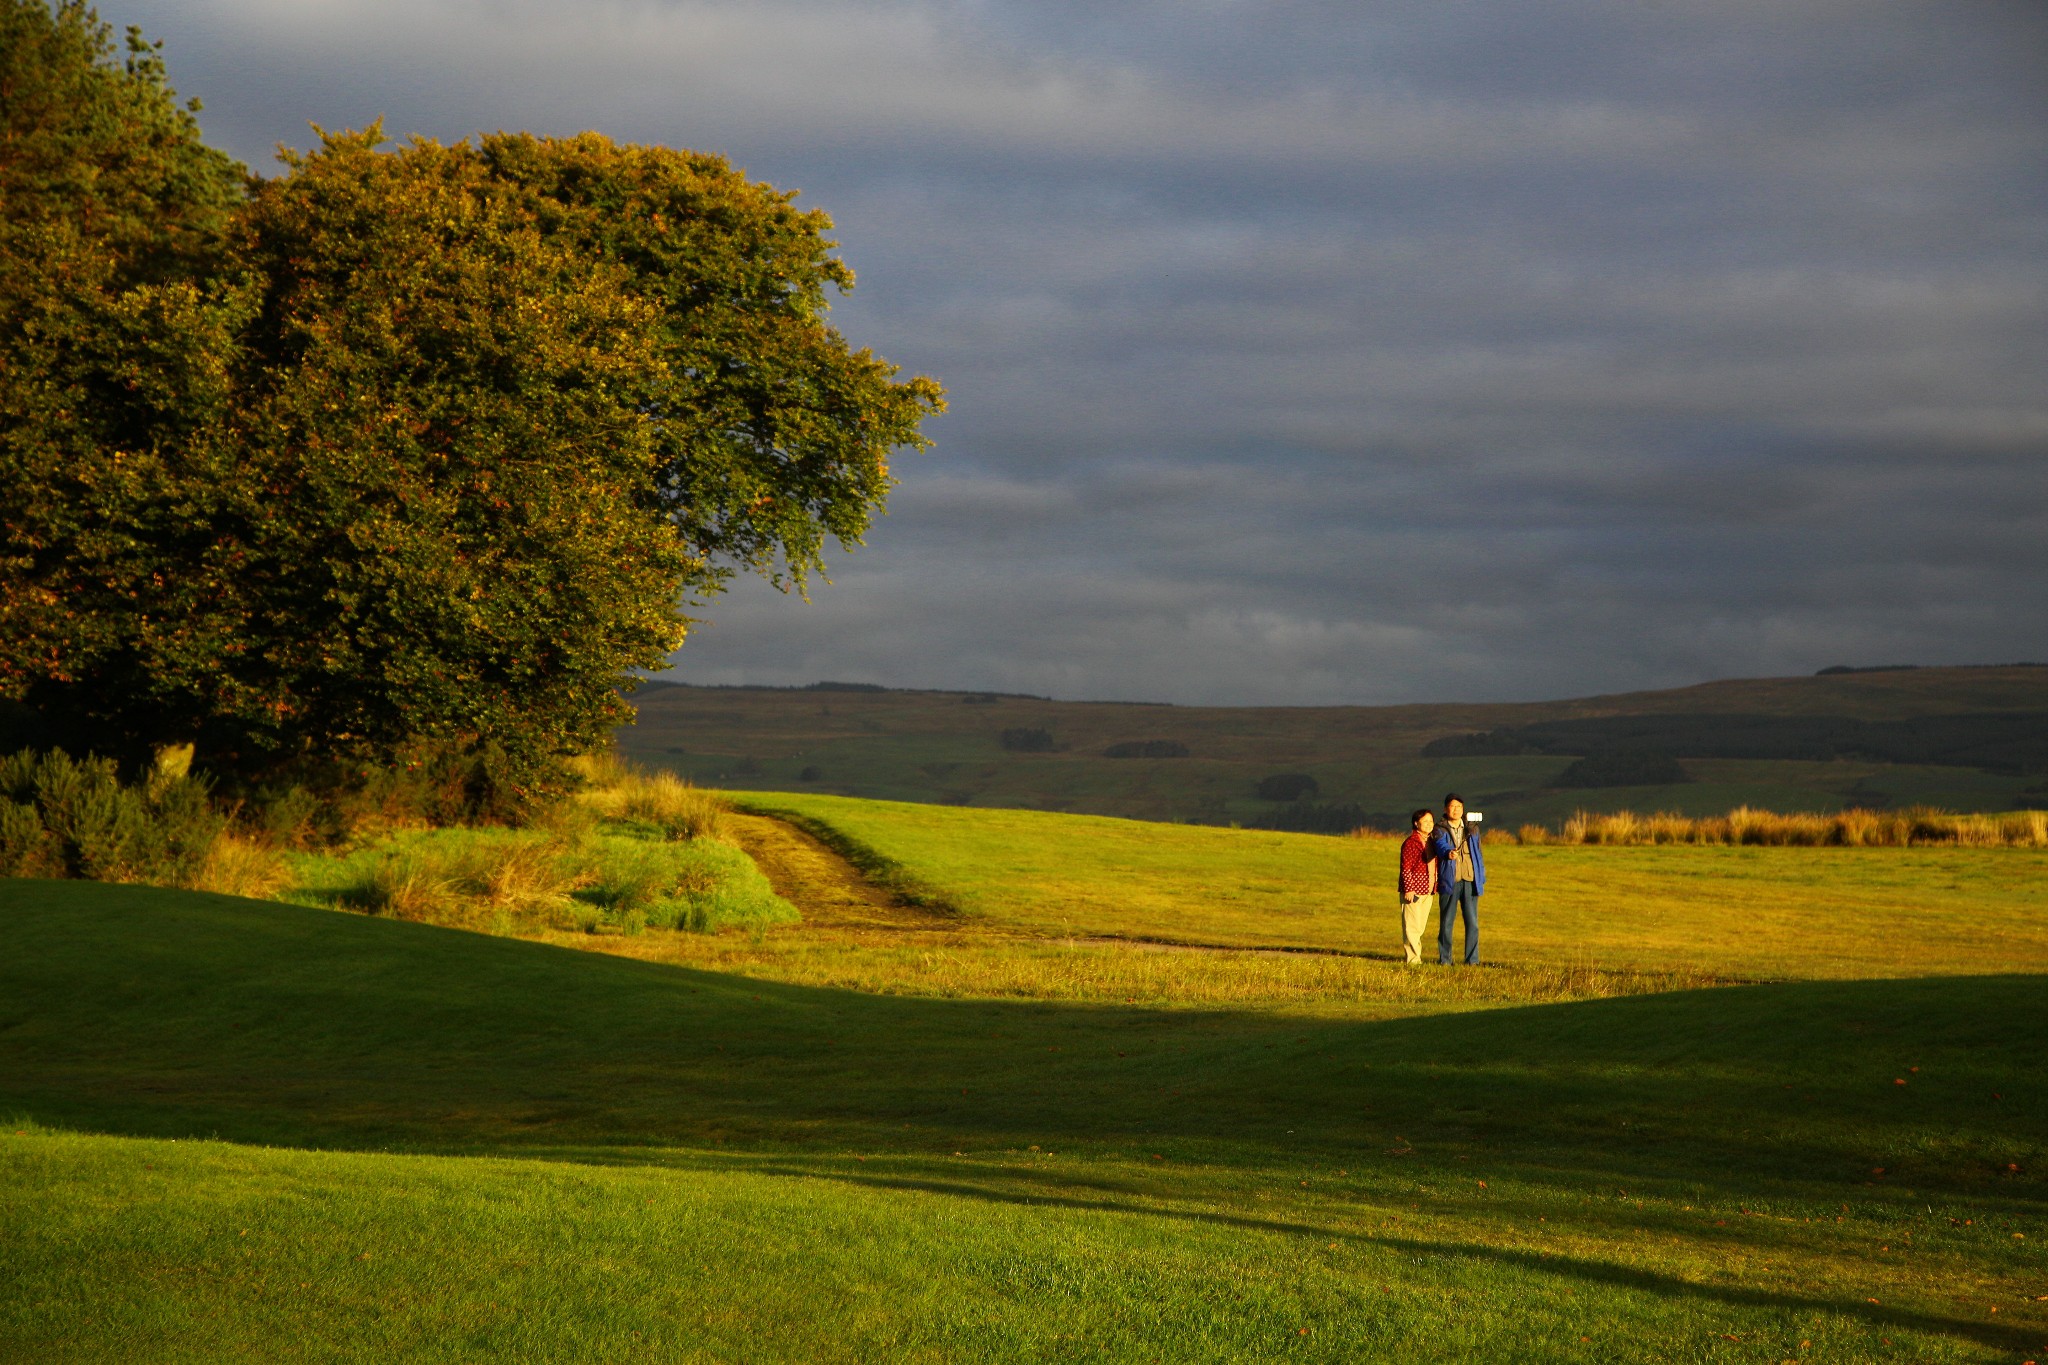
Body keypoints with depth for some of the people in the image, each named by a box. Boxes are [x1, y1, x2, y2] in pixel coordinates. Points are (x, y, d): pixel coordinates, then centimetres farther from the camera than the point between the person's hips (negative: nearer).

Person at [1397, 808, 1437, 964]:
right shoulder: (1411, 842, -10)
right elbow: (1406, 868, -14)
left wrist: (1434, 888, 18)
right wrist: (1408, 889, -19)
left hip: (1428, 892, 8)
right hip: (1413, 891, -8)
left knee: (1420, 926, 10)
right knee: (1412, 926, -7)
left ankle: (1410, 956, 17)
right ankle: (1412, 958, -6)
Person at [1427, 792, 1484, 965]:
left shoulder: (1472, 829, 13)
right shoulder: (1440, 831, 2)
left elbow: (1479, 854, 17)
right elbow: (1441, 846, -19)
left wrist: (1482, 879, 12)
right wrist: (1449, 852, -42)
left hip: (1470, 881, 2)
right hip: (1449, 882, -2)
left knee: (1472, 922, -3)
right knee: (1446, 923, 1)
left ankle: (1472, 960, 2)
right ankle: (1444, 959, 8)